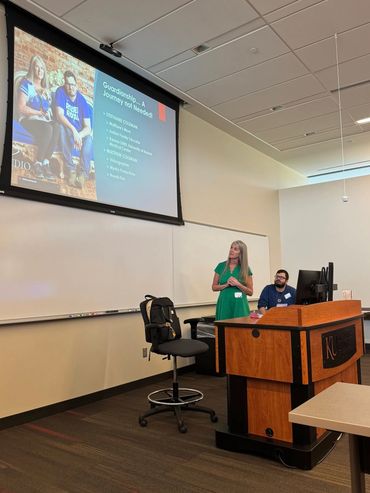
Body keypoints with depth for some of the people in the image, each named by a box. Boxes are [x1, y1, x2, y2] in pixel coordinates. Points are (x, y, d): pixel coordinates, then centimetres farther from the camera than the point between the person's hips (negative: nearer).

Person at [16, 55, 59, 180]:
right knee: (47, 129, -37)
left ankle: (45, 163, -29)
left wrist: (48, 114, -2)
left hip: (45, 119, 5)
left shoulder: (45, 88, 22)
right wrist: (40, 112, -12)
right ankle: (38, 163, -28)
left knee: (56, 129, -30)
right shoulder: (26, 84, 1)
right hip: (28, 119, -5)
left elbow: (49, 107, 21)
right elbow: (21, 108, -10)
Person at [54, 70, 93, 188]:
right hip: (66, 130, -1)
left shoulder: (83, 101, -6)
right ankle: (72, 170, -39)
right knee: (62, 127, -34)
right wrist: (73, 130, -38)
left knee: (88, 138, -29)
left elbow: (88, 128, -12)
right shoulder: (60, 92, -9)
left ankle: (83, 173, -37)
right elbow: (59, 115, -22)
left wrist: (79, 135, -34)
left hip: (80, 133, 1)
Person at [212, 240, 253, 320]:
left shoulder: (245, 269, 2)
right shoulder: (221, 266, 5)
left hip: (239, 304, -1)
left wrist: (238, 284, -13)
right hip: (224, 303, 1)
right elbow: (214, 287, 8)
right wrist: (226, 285, -9)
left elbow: (250, 292, 3)